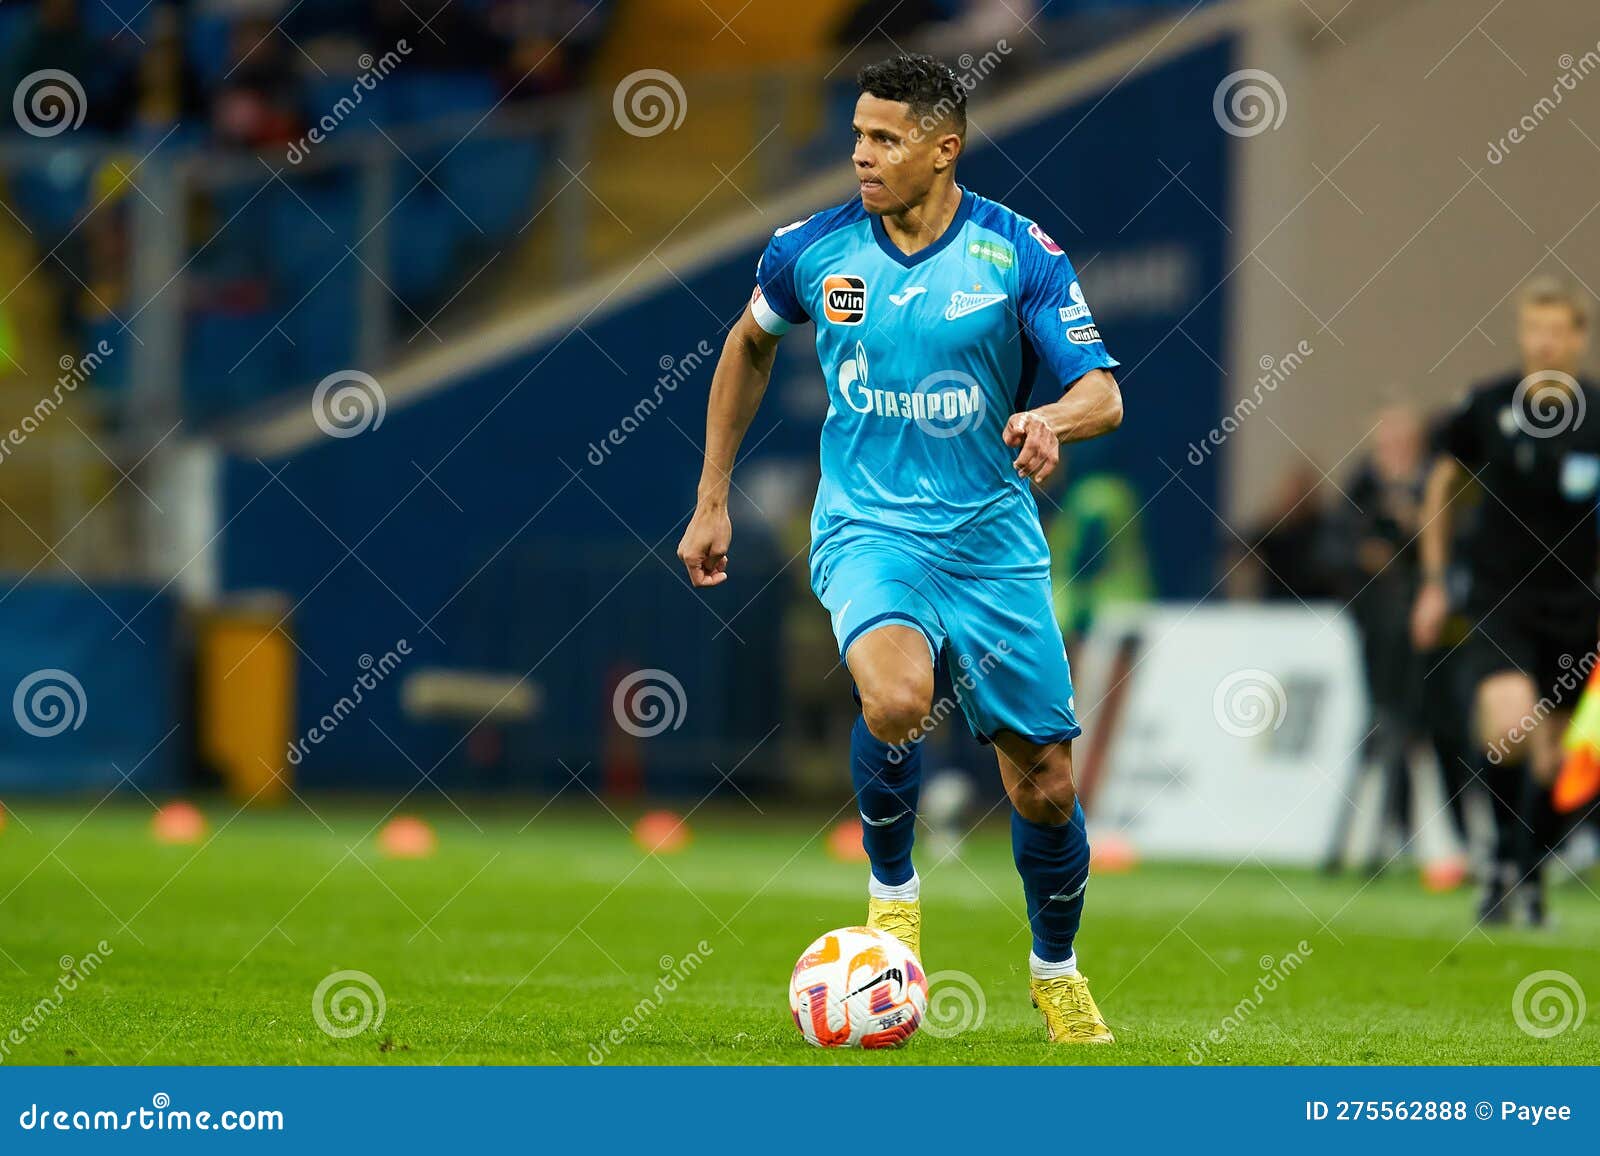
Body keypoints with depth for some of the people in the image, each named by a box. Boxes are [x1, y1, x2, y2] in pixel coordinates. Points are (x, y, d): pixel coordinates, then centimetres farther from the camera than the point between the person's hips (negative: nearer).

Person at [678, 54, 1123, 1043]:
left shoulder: (1018, 254, -8)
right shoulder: (815, 248, -3)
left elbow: (1102, 393, -12)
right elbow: (751, 343, 17)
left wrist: (1052, 420, -36)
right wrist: (712, 499, 16)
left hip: (993, 534, 1)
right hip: (868, 526, -1)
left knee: (1045, 781, 3)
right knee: (897, 699, -32)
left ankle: (1058, 974, 30)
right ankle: (893, 889, -5)